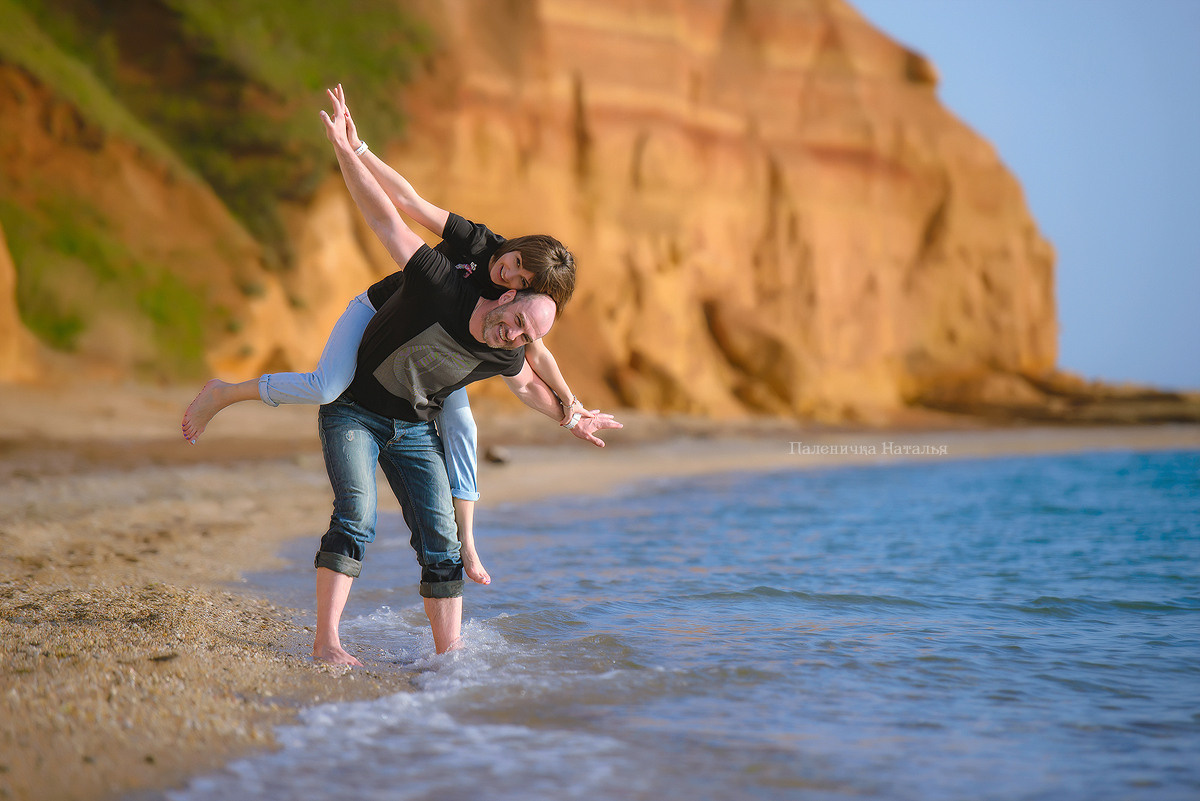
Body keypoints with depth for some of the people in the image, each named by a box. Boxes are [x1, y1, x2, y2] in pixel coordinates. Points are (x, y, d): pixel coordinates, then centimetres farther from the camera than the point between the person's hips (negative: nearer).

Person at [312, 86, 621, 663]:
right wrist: (344, 150, -34)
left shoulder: (504, 356, -10)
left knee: (441, 539, -2)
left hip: (414, 429, 5)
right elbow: (385, 218, -28)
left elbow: (526, 384, 15)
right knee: (357, 517, -22)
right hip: (353, 410, -5)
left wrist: (570, 418, 24)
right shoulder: (442, 285, -27)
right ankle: (326, 642, -20)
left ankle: (448, 654, 5)